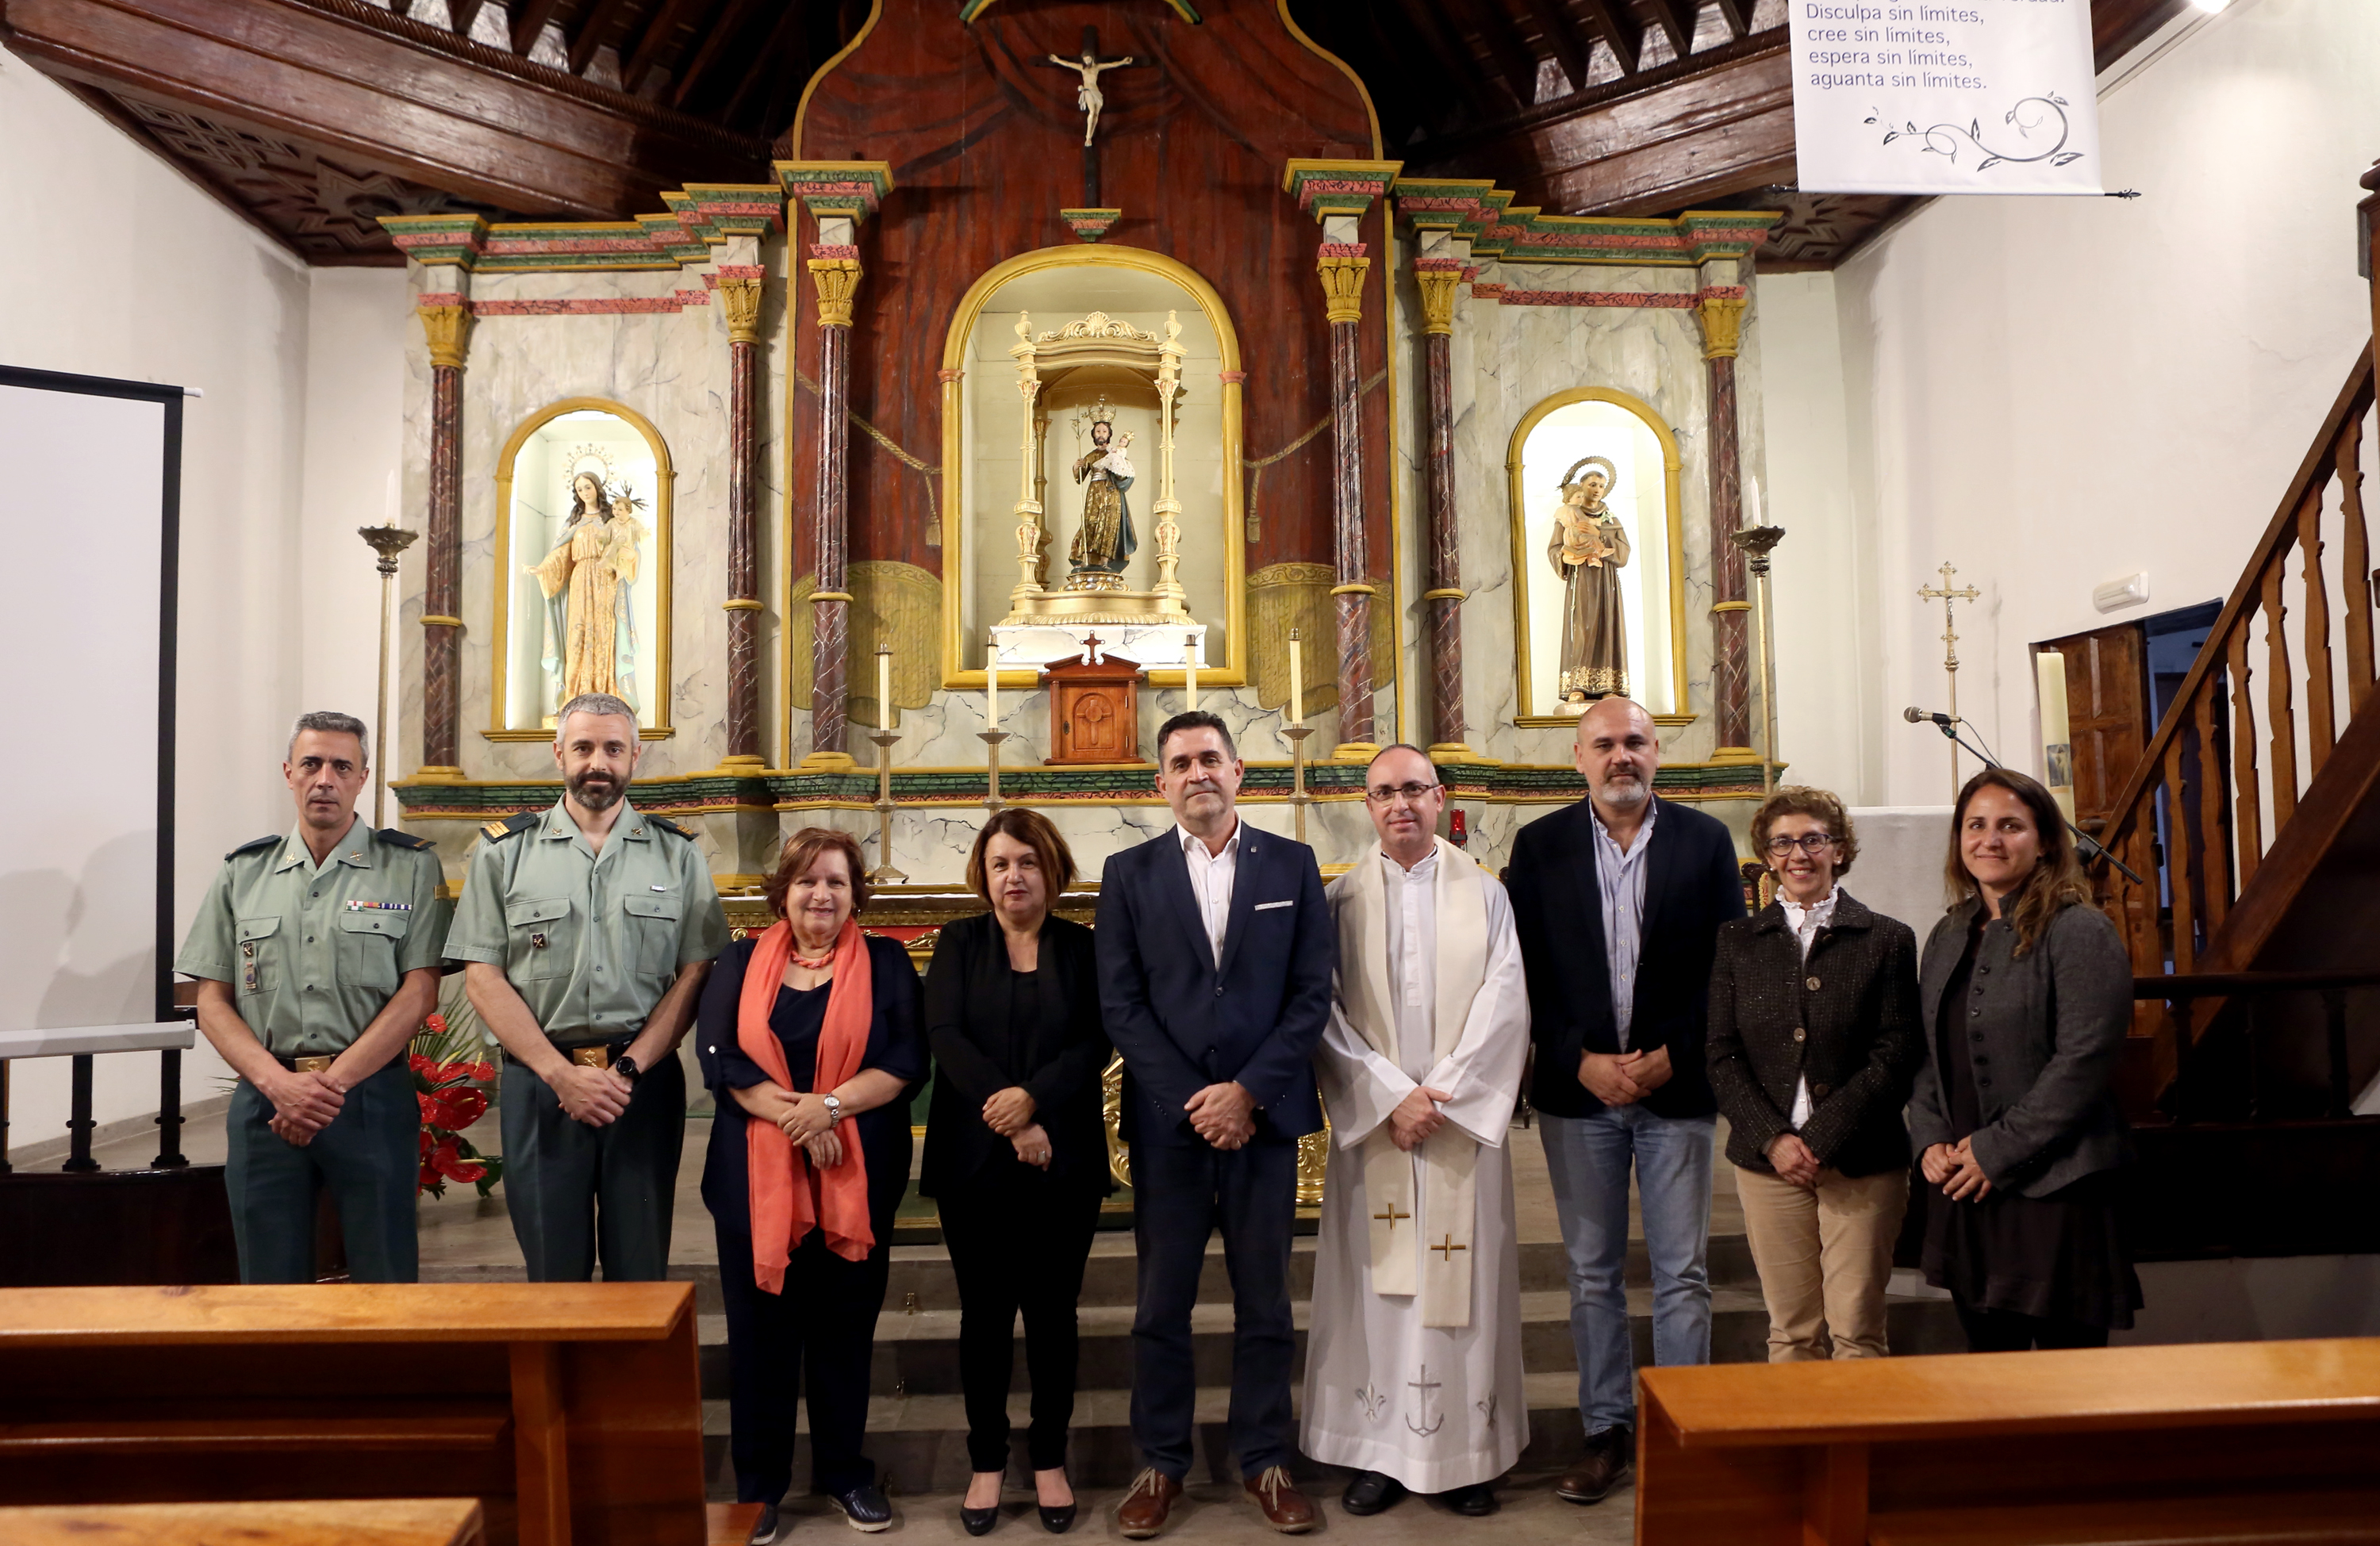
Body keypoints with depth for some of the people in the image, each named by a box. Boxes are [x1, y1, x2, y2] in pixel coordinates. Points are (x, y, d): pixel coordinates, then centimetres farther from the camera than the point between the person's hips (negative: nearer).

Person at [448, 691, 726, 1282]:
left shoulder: (678, 854, 7)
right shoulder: (505, 850, 6)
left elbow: (696, 973, 1)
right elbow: (483, 976, 0)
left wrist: (629, 1068, -10)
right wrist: (562, 1074, -9)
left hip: (646, 1082, 0)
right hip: (540, 1080, 0)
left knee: (641, 1271, 7)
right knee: (553, 1272, 8)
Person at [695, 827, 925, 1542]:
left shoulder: (886, 964, 3)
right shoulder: (741, 963, 6)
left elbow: (906, 1060, -6)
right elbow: (718, 1054, -5)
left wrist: (829, 1106, -18)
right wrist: (791, 1115, -17)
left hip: (857, 1178, 0)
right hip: (756, 1176, 1)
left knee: (845, 1327, 10)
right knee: (760, 1329, 8)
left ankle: (844, 1472, 26)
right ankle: (758, 1484, 23)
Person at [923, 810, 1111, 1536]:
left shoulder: (1083, 948, 5)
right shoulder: (958, 944, 6)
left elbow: (1096, 1040, -5)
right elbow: (945, 1034, -6)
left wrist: (1034, 1097, -20)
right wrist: (1007, 1118, -16)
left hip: (1064, 1160, 0)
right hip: (974, 1159, 0)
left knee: (1052, 1310, 7)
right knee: (985, 1311, 7)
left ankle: (1050, 1460, 21)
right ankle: (987, 1461, 20)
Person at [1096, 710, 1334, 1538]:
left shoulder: (1292, 865, 4)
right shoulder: (1129, 873, 4)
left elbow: (1312, 994, 0)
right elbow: (1121, 1004, -2)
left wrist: (1248, 1090, -10)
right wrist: (1191, 1100, -10)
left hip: (1263, 1115, 0)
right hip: (1168, 1120, 0)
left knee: (1265, 1303, 10)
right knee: (1162, 1305, 9)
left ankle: (1265, 1461, 24)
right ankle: (1161, 1464, 23)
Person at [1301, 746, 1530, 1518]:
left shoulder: (1484, 894, 5)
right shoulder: (1341, 898, 3)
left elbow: (1504, 1004, -3)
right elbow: (1325, 1014, -3)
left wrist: (1443, 1095, -11)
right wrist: (1391, 1096, -12)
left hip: (1463, 1121, 0)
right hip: (1372, 1122, 0)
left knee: (1462, 1278, 4)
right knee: (1376, 1279, 3)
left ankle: (1468, 1452, 14)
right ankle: (1382, 1449, 13)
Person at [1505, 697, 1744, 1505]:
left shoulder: (1705, 839, 2)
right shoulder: (1539, 846, 2)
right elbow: (1526, 973, -1)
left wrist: (1673, 1056, -9)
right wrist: (1582, 1062, -10)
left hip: (1676, 1085, 0)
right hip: (1578, 1086, 1)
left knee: (1682, 1275, 6)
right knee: (1592, 1273, 10)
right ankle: (1608, 1431, 22)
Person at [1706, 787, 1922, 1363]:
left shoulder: (1887, 939, 3)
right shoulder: (1737, 941, 9)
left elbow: (1897, 1054, -4)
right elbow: (1721, 1056, 4)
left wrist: (1821, 1139, -11)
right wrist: (1772, 1138, -9)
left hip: (1861, 1161, -1)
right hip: (1768, 1160, 2)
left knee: (1857, 1330, 1)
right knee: (1789, 1330, 7)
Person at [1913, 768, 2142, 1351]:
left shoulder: (2080, 932, -8)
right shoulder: (1949, 937, 14)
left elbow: (2084, 1061, -15)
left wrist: (1997, 1151, -15)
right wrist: (1930, 1141, 0)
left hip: (2052, 1187, -6)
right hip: (1960, 1188, 6)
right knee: (1989, 1351, 13)